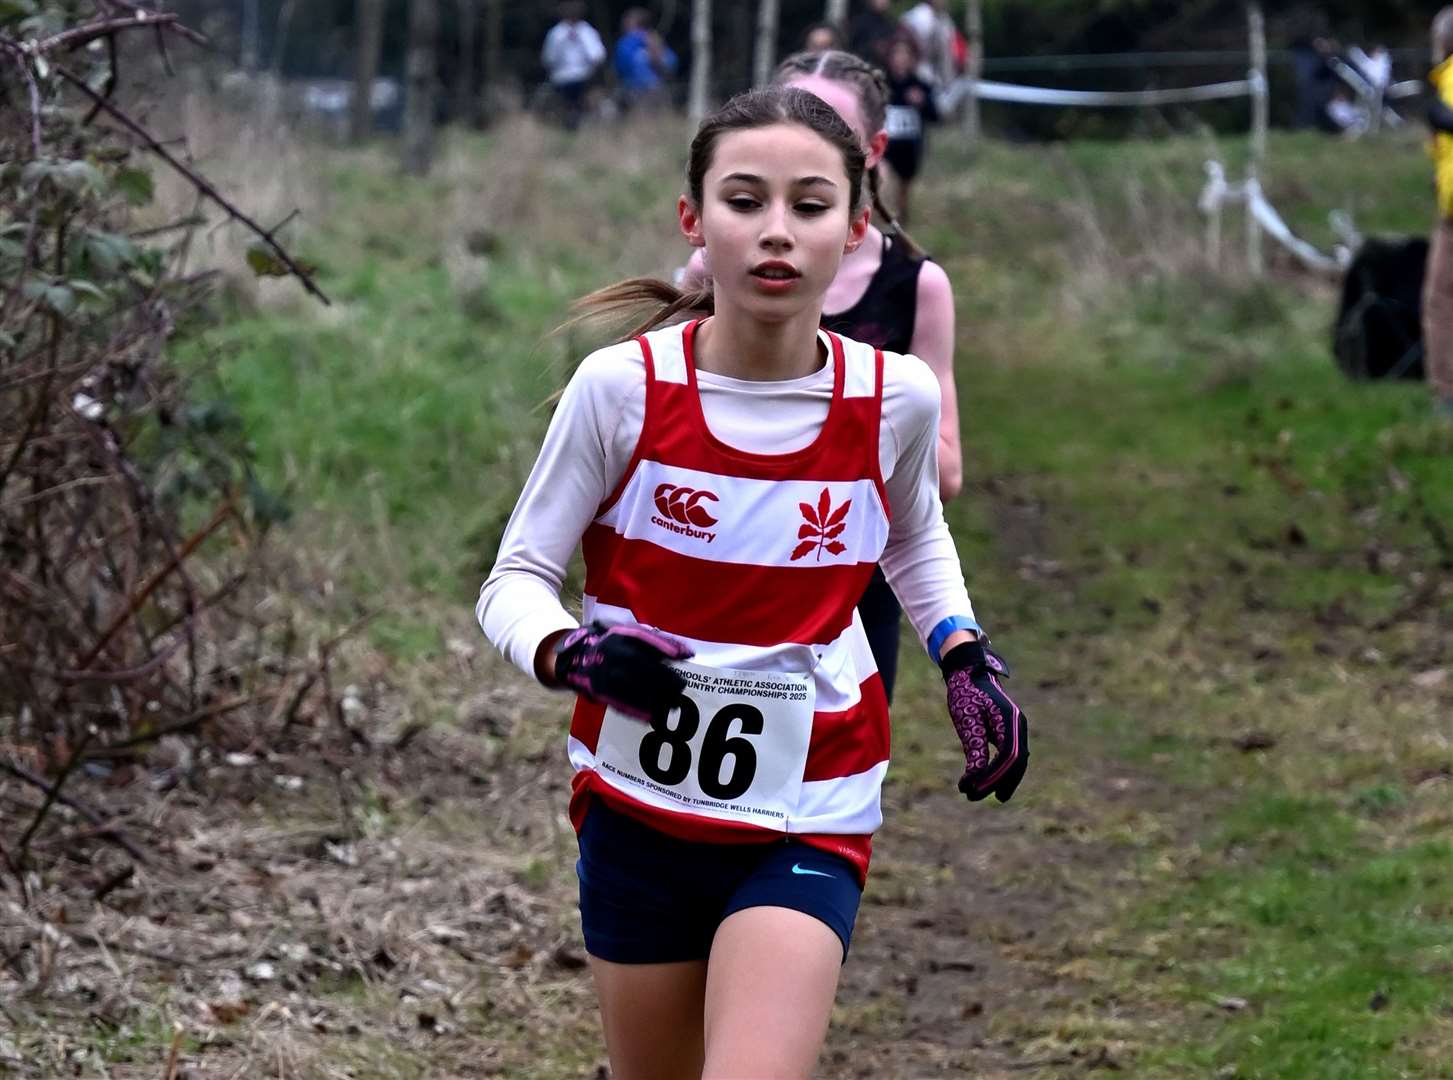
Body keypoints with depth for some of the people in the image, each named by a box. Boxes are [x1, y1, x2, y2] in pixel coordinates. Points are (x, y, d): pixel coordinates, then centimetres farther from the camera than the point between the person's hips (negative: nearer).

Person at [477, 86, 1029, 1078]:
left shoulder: (897, 398, -6)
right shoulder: (622, 386, -13)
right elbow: (516, 579, -7)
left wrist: (967, 660, 3)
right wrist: (570, 652, -28)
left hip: (808, 820, 0)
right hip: (638, 803, 0)